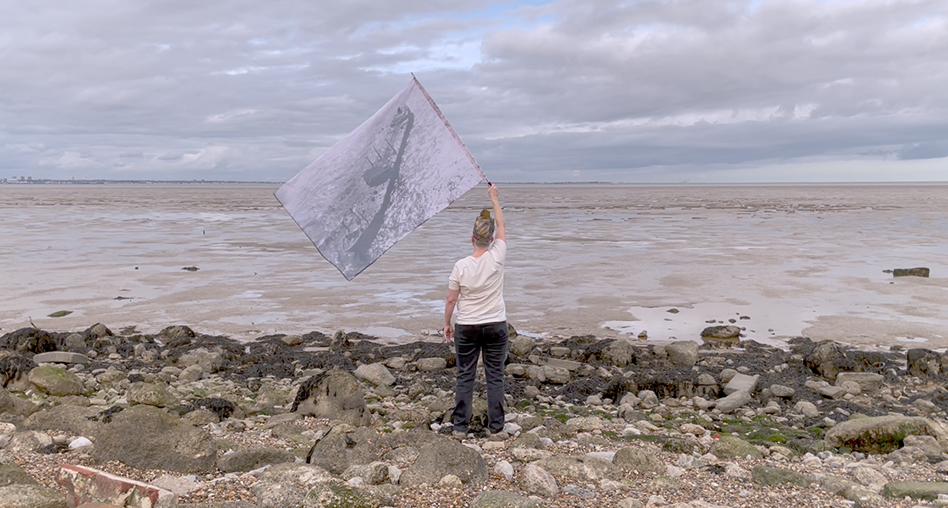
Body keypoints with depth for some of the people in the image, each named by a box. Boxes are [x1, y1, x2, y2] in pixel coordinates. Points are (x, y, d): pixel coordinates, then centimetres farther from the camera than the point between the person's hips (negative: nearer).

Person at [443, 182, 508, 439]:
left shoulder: (461, 266, -11)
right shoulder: (497, 257, -10)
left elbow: (451, 299, -4)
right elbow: (501, 226, 5)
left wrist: (446, 323, 10)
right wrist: (494, 198, 16)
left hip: (466, 327, 0)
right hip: (496, 326, 0)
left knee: (465, 376, 9)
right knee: (495, 376, 8)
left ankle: (460, 426, 14)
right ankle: (496, 427, 12)